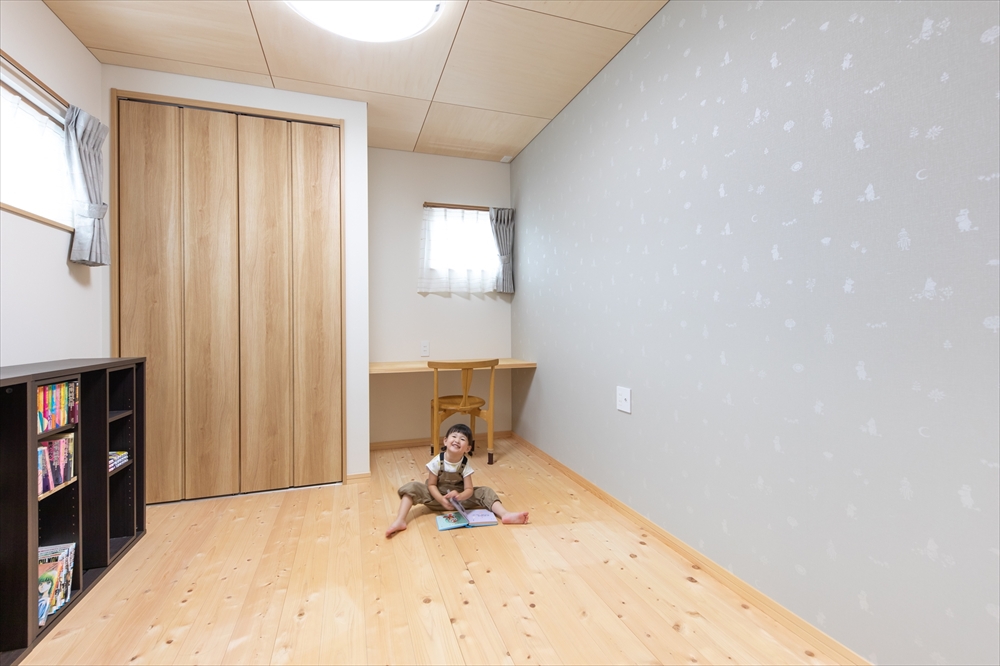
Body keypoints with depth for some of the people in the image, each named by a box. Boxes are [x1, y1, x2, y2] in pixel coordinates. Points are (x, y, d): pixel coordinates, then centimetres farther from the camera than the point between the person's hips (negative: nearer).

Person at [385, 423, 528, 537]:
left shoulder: (465, 464, -17)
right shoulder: (437, 461, -20)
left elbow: (469, 490, -18)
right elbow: (431, 485, -13)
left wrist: (459, 496, -40)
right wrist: (441, 499, -30)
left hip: (459, 497, 1)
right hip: (437, 497, -1)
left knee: (485, 492, -18)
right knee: (412, 487, -25)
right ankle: (400, 521, -31)